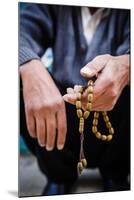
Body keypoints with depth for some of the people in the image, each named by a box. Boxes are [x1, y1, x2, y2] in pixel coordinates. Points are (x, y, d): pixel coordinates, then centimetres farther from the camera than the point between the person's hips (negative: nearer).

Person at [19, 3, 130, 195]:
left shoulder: (124, 12, 2)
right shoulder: (52, 7, 4)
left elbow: (128, 46, -18)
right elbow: (23, 31, -14)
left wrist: (124, 66, -44)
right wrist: (31, 70, -38)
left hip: (110, 118, -1)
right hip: (61, 111, 2)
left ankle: (115, 174, -1)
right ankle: (58, 173, -4)